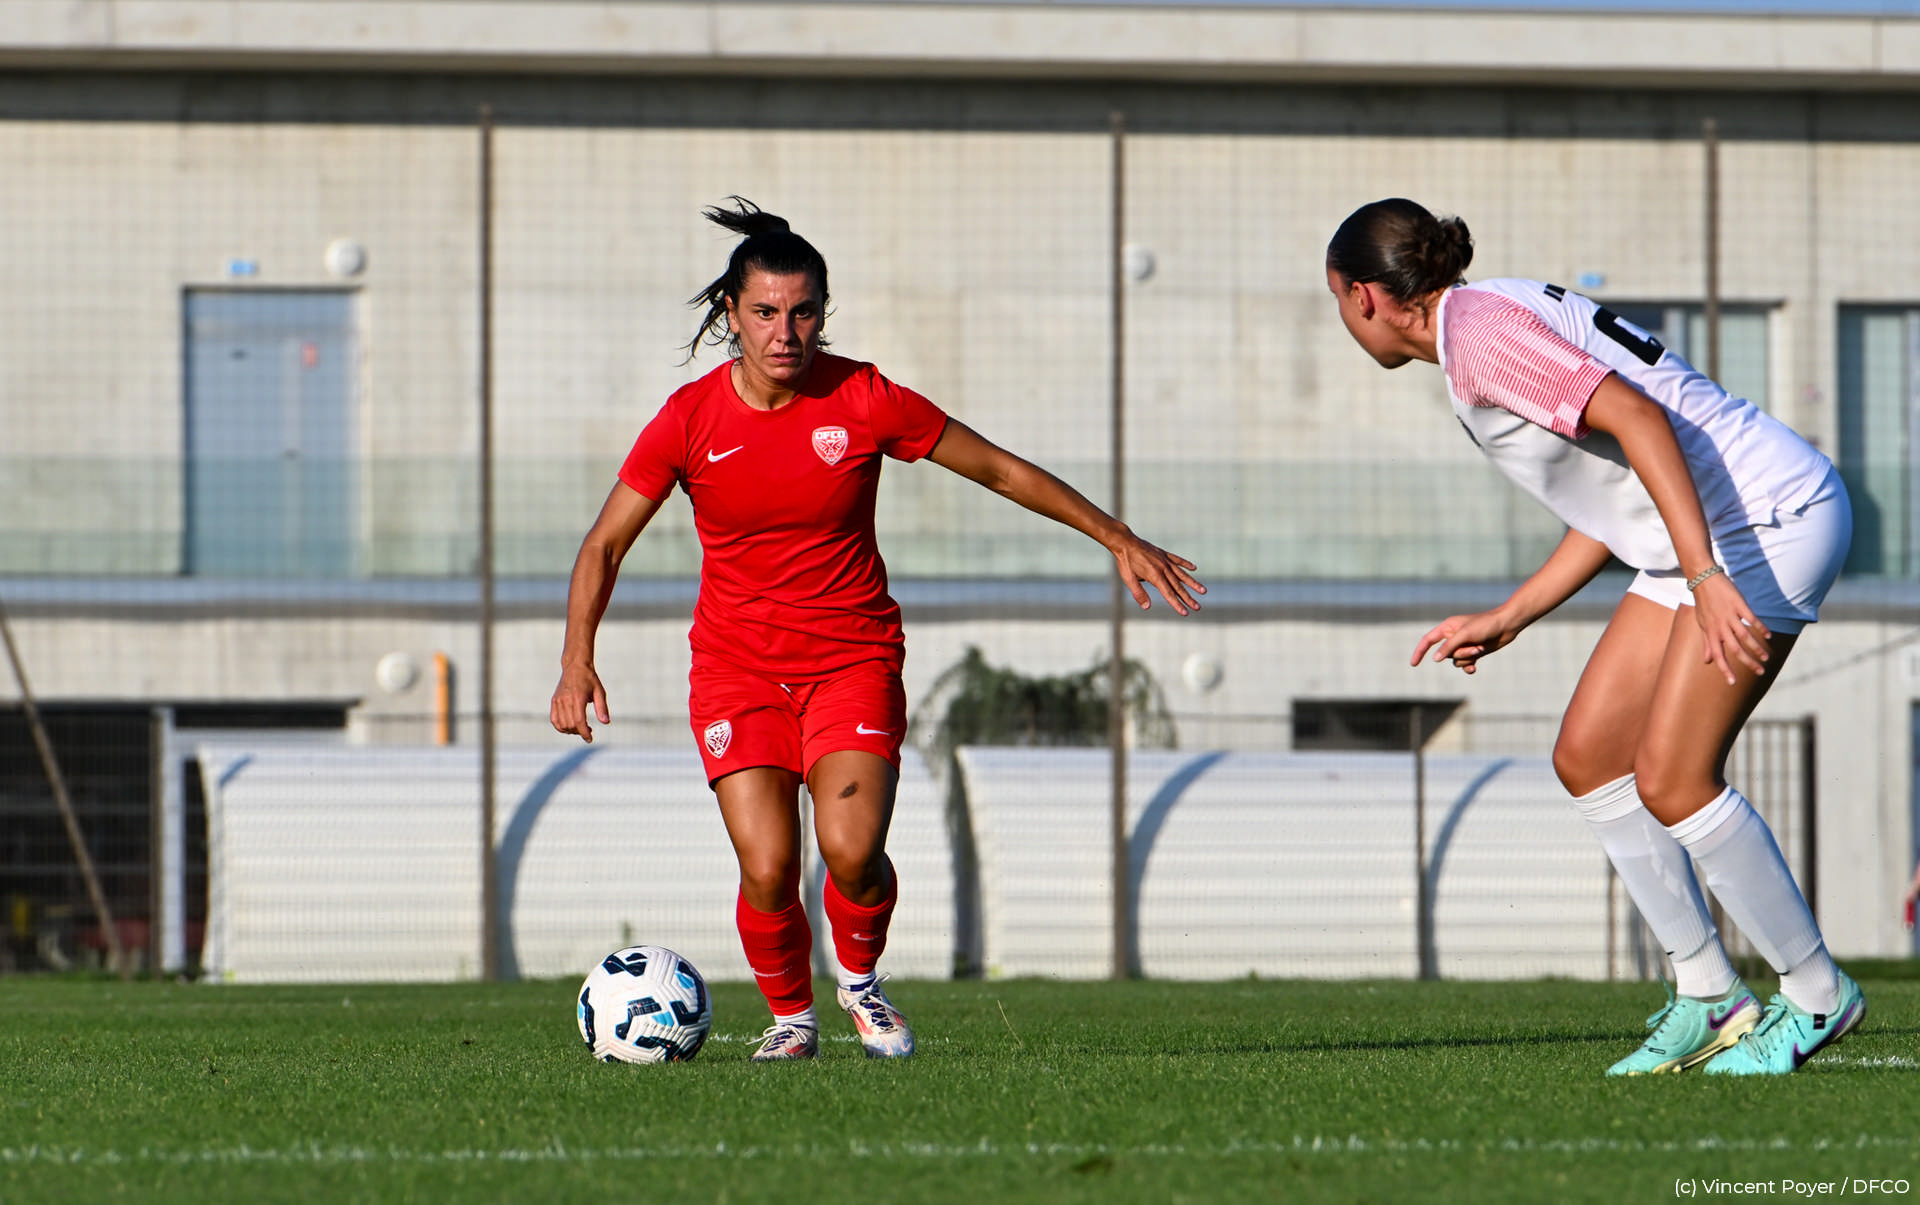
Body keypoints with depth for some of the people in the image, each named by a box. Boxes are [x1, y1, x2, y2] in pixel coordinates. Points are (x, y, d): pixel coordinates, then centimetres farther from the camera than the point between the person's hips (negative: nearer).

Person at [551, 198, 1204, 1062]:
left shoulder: (866, 401, -9)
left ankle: (860, 980, 13)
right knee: (768, 869, -14)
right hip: (736, 666, 1)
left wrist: (1119, 540, 3)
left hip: (854, 658, 0)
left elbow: (1000, 470, 2)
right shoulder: (690, 418, -8)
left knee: (852, 852, -20)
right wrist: (578, 658, -12)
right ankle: (791, 1015, 15)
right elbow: (605, 545, 1)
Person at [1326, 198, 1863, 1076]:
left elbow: (1640, 420, -27)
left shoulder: (1482, 333, -15)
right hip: (1711, 537, 10)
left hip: (1773, 519, -10)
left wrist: (1707, 579, -34)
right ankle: (1707, 997, 10)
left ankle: (1815, 996, 1)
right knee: (1587, 756, 7)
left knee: (1670, 780, -14)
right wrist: (1506, 620, 23)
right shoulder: (1483, 330, 17)